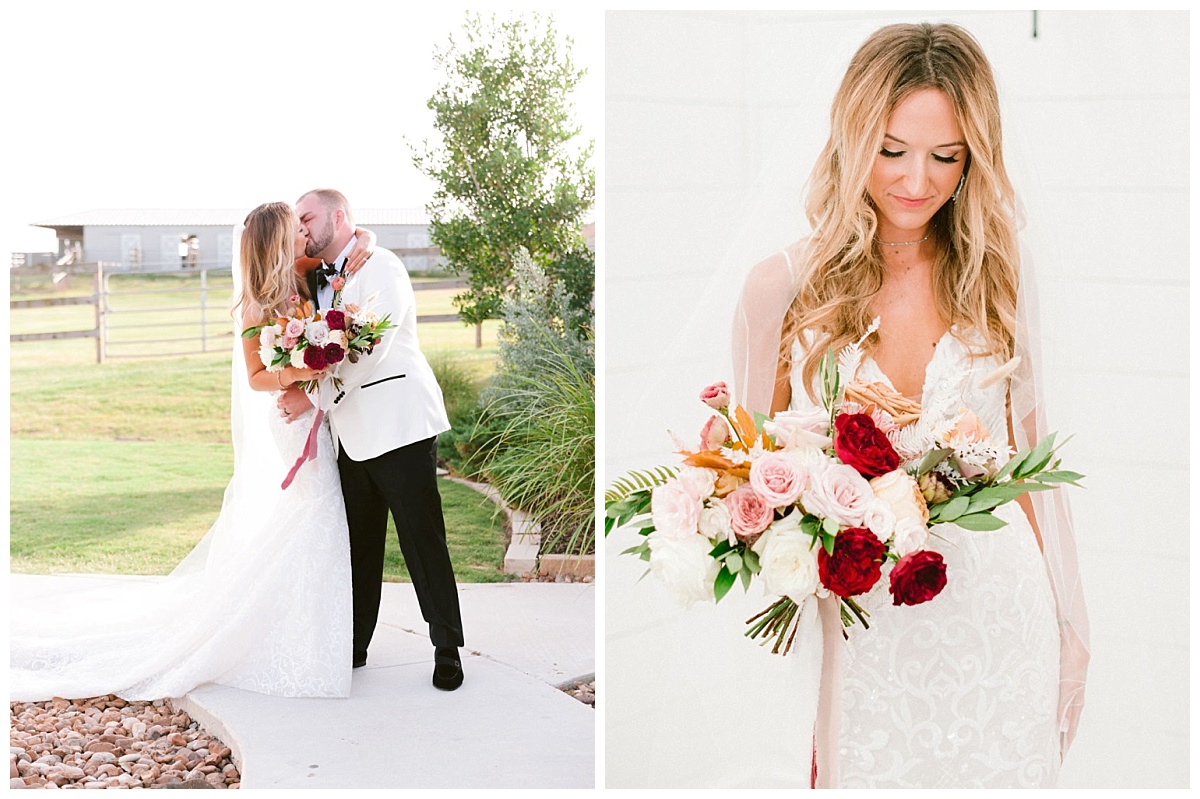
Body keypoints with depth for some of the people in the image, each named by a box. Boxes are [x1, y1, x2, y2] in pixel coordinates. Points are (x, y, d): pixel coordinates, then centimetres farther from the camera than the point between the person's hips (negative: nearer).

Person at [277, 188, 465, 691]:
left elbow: (370, 348, -18)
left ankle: (447, 650, 7)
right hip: (351, 433, 8)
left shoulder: (379, 266, -8)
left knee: (423, 543, -3)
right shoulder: (319, 283, 18)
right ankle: (354, 646, 22)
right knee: (358, 546, 12)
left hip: (399, 427, -8)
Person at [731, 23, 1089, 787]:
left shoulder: (998, 272, 1)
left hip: (1002, 613, 2)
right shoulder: (785, 286, -5)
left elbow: (1022, 451, 8)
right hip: (862, 629, -1)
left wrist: (1066, 626, 9)